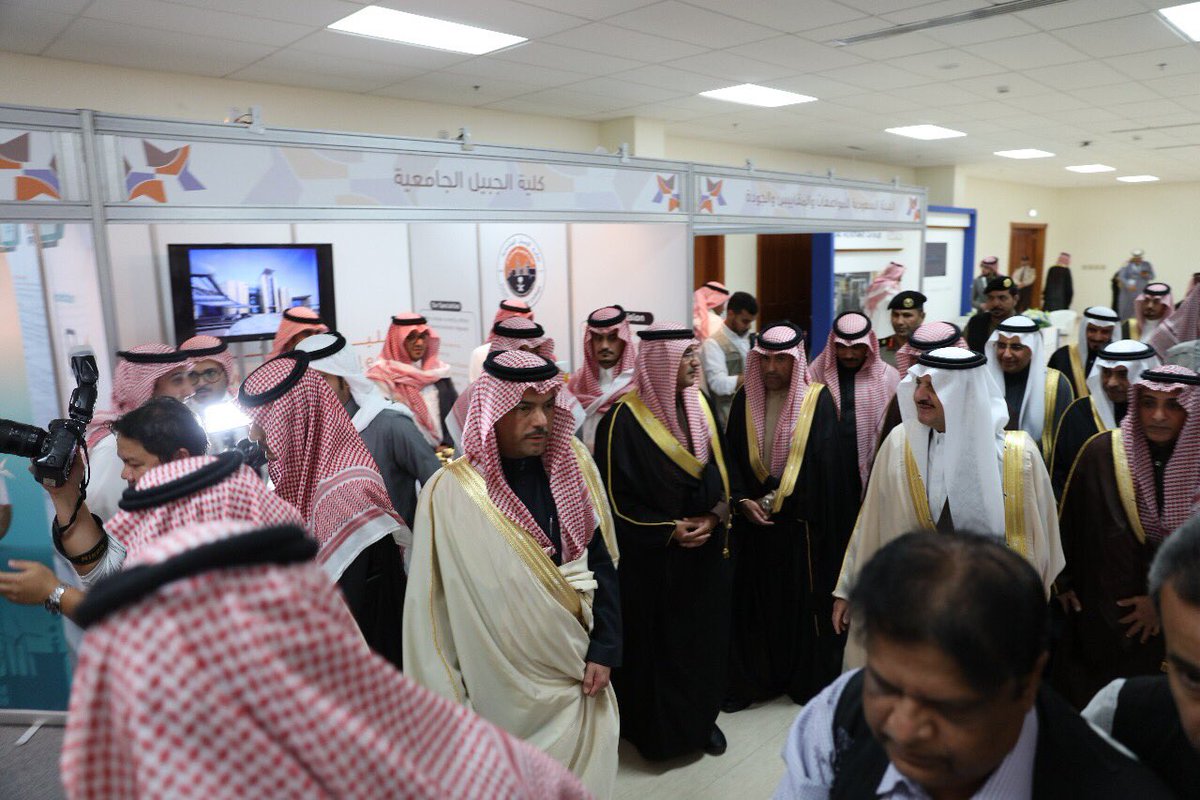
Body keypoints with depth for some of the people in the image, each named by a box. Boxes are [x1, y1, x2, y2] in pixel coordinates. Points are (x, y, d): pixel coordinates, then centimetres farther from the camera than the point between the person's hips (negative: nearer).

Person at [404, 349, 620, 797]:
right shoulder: (452, 492, -19)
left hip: (579, 670, 4)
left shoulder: (572, 463, -7)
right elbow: (433, 606, -11)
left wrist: (604, 648, -3)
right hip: (508, 687, -4)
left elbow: (602, 560, 0)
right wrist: (449, 701, -6)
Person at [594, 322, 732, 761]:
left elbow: (720, 471, 8)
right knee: (657, 643, 8)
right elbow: (615, 495, -14)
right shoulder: (624, 417, -16)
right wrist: (669, 530, -16)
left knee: (704, 636, 14)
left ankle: (701, 718, 34)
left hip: (706, 550, 5)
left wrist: (714, 518, -9)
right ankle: (656, 728, 28)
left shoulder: (700, 406, 3)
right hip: (652, 556, -5)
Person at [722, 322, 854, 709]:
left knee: (805, 601, 6)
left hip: (802, 522, -3)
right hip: (754, 519, 3)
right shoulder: (744, 399, 4)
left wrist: (780, 499, -13)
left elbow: (827, 463, -10)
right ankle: (753, 680, 24)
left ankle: (809, 681, 25)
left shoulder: (818, 399, -6)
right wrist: (743, 499, -8)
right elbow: (731, 455, 5)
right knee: (754, 600, 9)